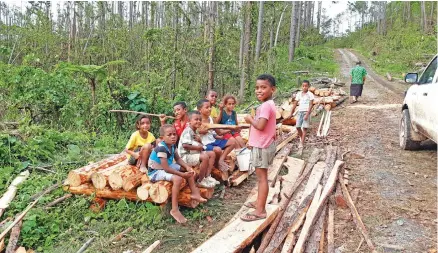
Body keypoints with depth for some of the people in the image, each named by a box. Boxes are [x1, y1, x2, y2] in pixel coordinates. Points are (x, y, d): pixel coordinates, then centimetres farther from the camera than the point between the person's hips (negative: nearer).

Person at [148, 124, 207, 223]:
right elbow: (166, 168, -31)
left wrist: (187, 167, -11)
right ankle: (174, 210, -29)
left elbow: (178, 159, 7)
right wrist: (182, 174, -27)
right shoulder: (161, 148, -29)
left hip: (167, 167, 10)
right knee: (177, 179, -33)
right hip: (156, 172, -10)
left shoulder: (171, 145, -2)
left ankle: (194, 193, 13)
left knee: (189, 170, 7)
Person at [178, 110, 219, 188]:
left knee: (212, 154, 5)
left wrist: (199, 140, -1)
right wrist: (198, 147, -17)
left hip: (194, 153, 11)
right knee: (205, 157, -30)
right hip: (186, 156, -11)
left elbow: (198, 145, 24)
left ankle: (207, 177, 0)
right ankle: (200, 181, -15)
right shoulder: (188, 131, -16)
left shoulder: (194, 132, 16)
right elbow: (185, 145, -28)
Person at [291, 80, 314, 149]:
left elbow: (311, 105, -9)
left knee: (304, 128, -4)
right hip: (300, 111, 4)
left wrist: (307, 114, -17)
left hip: (306, 112, -4)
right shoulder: (299, 94, 6)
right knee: (298, 127, 2)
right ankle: (301, 138, 28)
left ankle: (302, 143, -1)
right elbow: (295, 104, 10)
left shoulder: (310, 94, -5)